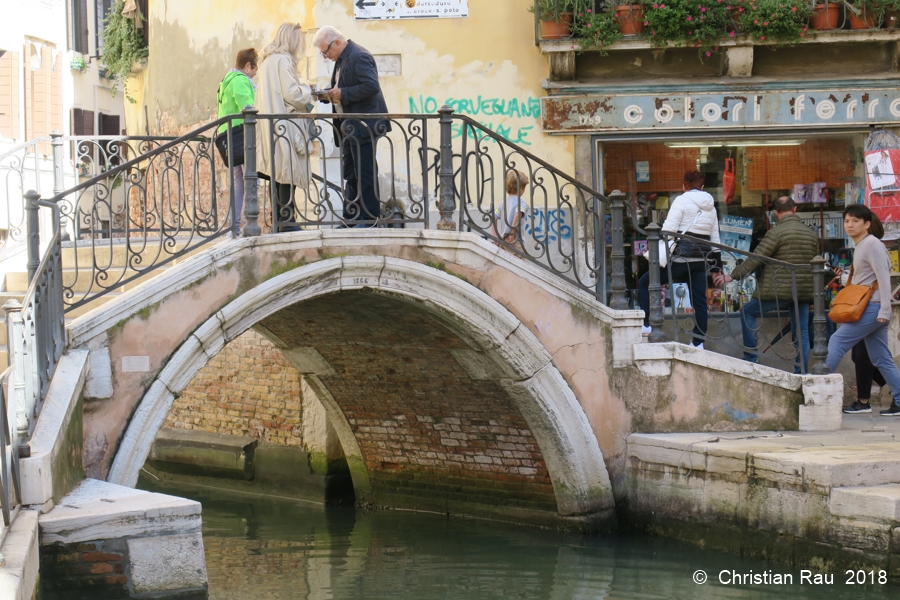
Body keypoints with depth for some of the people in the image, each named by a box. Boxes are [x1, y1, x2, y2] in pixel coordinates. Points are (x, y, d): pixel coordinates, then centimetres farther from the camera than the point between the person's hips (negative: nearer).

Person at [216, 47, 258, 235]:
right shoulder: (240, 81, -9)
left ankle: (234, 227, 9)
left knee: (239, 185, 12)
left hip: (227, 136, 10)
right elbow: (247, 109, -20)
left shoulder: (227, 80, 22)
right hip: (239, 134, -10)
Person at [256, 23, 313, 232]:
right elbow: (292, 94, -15)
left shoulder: (268, 60, 18)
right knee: (287, 171, -9)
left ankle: (279, 219, 8)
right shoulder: (283, 60, -10)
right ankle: (286, 221, -11)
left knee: (277, 173, 8)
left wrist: (303, 92, 19)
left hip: (271, 126, 9)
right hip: (285, 126, -9)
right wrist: (307, 91, 4)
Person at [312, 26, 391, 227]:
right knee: (350, 175, 13)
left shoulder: (359, 57, -16)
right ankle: (351, 218, 18)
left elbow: (371, 86, -25)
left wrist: (343, 94, -21)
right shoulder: (342, 59, 15)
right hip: (350, 127, 10)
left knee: (365, 173, -6)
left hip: (363, 126, -10)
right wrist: (331, 94, 4)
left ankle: (369, 218, 0)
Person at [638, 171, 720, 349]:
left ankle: (645, 325, -1)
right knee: (699, 301, 8)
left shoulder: (682, 201, -4)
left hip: (681, 257, -6)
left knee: (645, 282, 7)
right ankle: (698, 342, 7)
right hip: (700, 259, 6)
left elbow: (669, 229, -13)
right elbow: (715, 239, 17)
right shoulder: (711, 206, 15)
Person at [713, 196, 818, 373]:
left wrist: (732, 276, -9)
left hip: (779, 290, -6)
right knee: (801, 332, 8)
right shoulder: (811, 234, 11)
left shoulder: (776, 232, -10)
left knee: (748, 312, 10)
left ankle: (751, 358, 5)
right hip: (804, 292, 6)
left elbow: (755, 259, -13)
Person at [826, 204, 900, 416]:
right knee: (881, 359, 8)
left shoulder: (872, 244, -11)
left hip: (872, 308, -10)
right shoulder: (860, 246, 18)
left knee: (837, 341, -11)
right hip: (868, 309, 10)